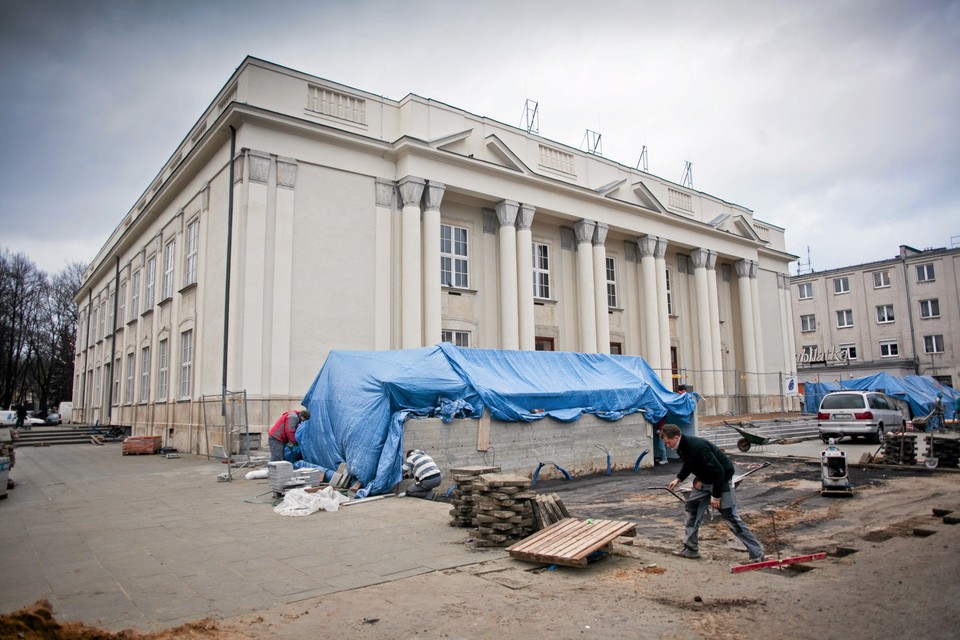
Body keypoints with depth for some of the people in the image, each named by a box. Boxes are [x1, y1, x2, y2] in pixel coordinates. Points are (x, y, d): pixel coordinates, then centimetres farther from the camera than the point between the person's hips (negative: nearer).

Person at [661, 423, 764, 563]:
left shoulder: (697, 447, -33)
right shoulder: (681, 447, -4)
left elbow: (718, 471, -30)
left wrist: (716, 496, -24)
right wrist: (678, 478, 6)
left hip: (721, 479, -9)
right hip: (704, 480, 9)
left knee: (730, 517, -8)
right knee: (691, 509, 8)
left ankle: (757, 554, 2)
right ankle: (690, 549, 15)